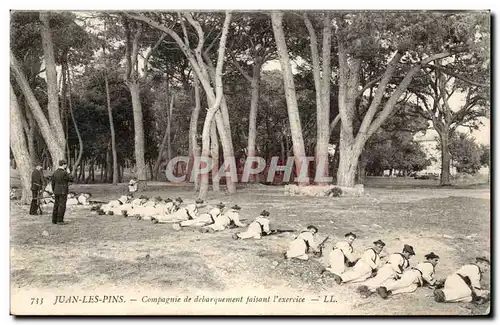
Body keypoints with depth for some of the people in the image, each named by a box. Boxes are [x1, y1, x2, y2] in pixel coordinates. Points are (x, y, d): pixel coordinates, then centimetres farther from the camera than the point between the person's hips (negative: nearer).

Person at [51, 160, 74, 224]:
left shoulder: (55, 172, 7)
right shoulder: (64, 173, -16)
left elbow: (53, 183, 10)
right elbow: (71, 179, -6)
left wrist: (54, 191, 19)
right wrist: (68, 172, 5)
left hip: (56, 192, 7)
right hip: (63, 192, -7)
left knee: (56, 205, 11)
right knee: (62, 206, -5)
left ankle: (54, 220, 14)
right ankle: (60, 221, -5)